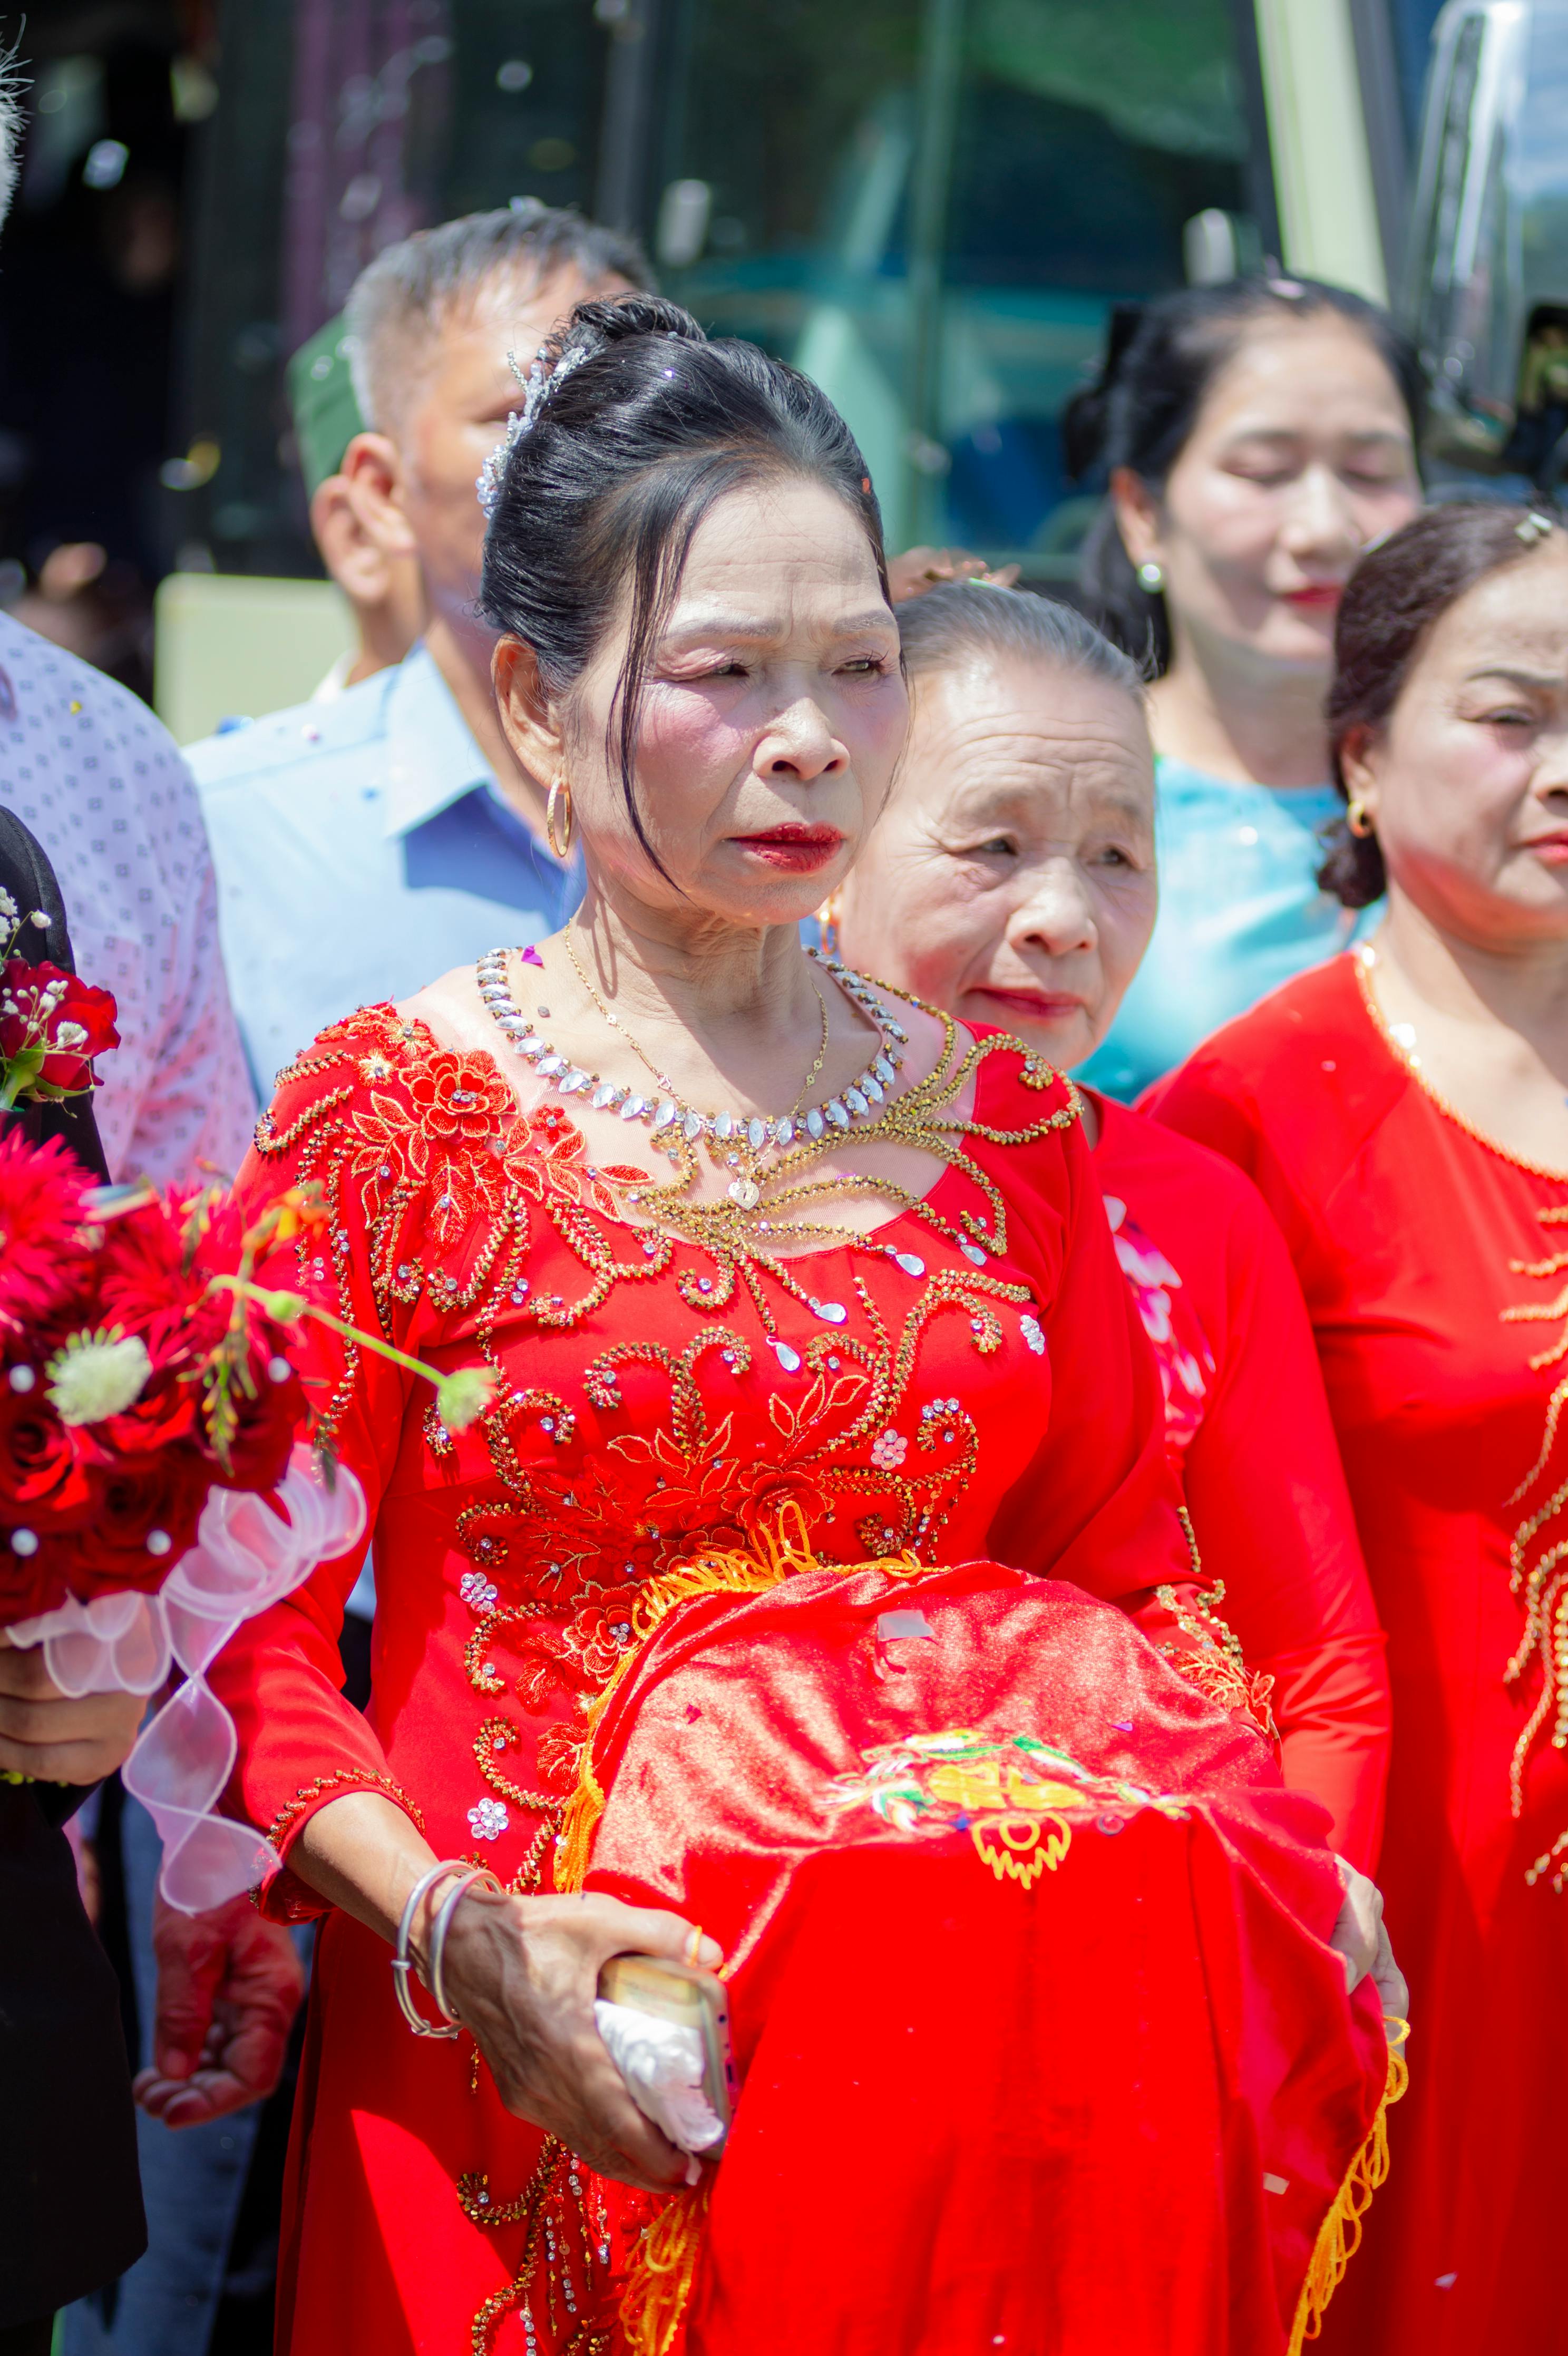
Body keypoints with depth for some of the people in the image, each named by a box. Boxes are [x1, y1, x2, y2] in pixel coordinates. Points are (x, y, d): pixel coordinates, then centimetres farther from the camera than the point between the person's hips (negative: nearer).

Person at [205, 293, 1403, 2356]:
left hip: (972, 2066, 3)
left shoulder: (995, 1120, 8)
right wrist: (459, 1932, -20)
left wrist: (1286, 1866, -5)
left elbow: (1126, 1572, 12)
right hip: (553, 2094, -3)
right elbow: (259, 1630, -6)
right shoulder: (397, 1108, -4)